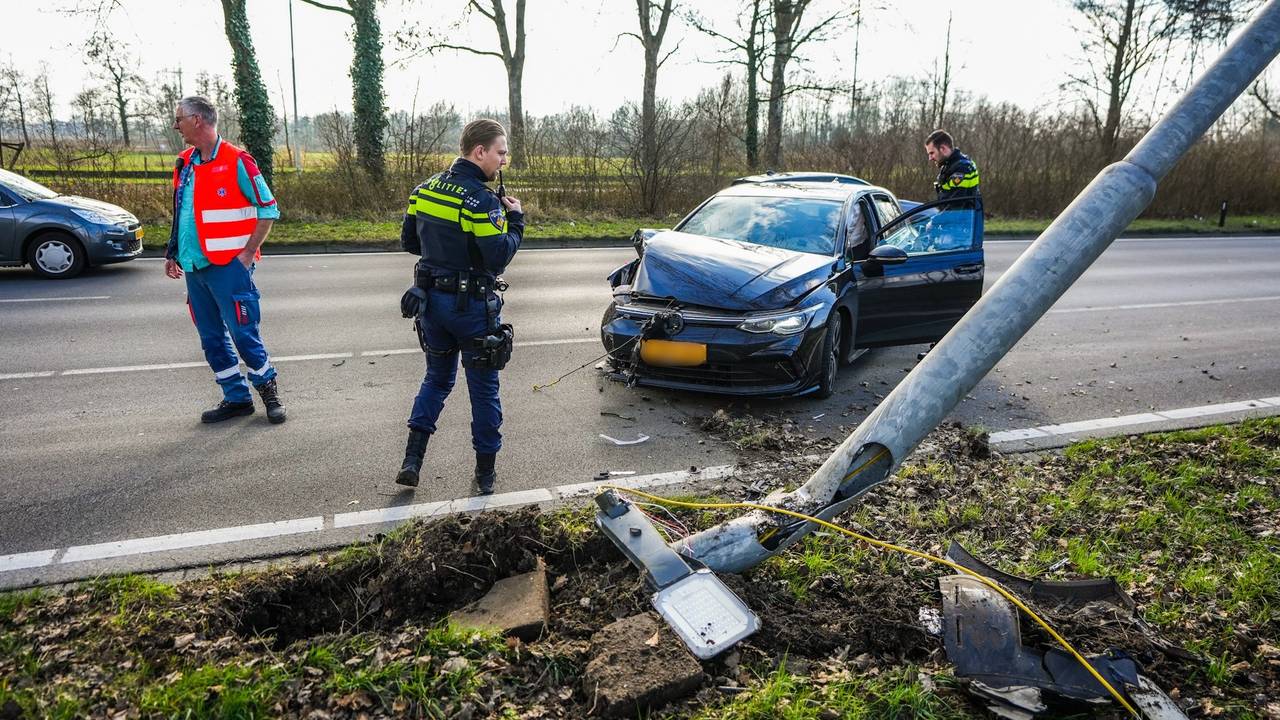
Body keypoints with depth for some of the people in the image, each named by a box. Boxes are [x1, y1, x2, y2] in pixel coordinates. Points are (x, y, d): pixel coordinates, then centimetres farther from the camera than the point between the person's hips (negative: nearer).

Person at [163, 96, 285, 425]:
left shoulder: (237, 162, -9)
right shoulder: (185, 164, 13)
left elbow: (268, 209, -8)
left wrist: (247, 254, -12)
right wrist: (173, 253, 14)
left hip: (228, 266, -7)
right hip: (194, 268, 8)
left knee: (244, 334, -5)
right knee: (212, 338, 10)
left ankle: (268, 389, 15)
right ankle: (236, 398, 21)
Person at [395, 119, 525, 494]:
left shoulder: (423, 190, 4)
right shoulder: (482, 200, -19)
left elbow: (409, 242, 10)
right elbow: (498, 257, -22)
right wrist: (515, 220, -8)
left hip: (432, 299, 6)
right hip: (472, 305, -6)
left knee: (437, 378, 21)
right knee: (484, 388, 8)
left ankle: (412, 459, 13)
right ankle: (486, 470, 19)